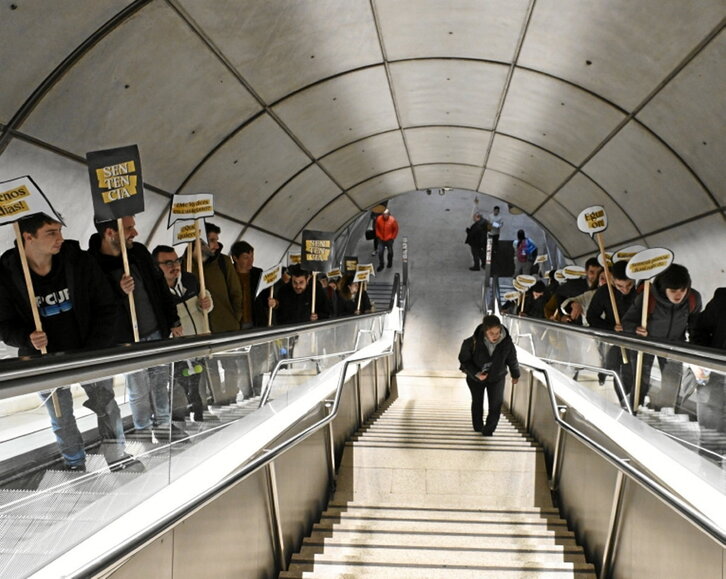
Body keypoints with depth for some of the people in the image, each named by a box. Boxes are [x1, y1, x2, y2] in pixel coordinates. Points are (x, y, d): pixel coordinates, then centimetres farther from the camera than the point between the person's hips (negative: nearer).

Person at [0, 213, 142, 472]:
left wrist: (94, 350, -13)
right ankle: (75, 465, 35)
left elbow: (106, 307, -6)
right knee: (61, 420, 14)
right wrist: (27, 339, -26)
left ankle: (117, 457, 27)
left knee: (107, 405, 7)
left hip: (89, 354, 0)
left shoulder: (80, 261, -13)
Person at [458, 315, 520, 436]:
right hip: (475, 376, 0)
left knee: (496, 404, -6)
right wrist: (475, 373, -32)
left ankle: (488, 430, 14)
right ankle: (478, 426, 43)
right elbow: (464, 359, -18)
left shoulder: (507, 343, -27)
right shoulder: (472, 342, -34)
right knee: (477, 402, 19)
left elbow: (512, 360, -8)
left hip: (497, 377, 0)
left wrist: (515, 375, 9)